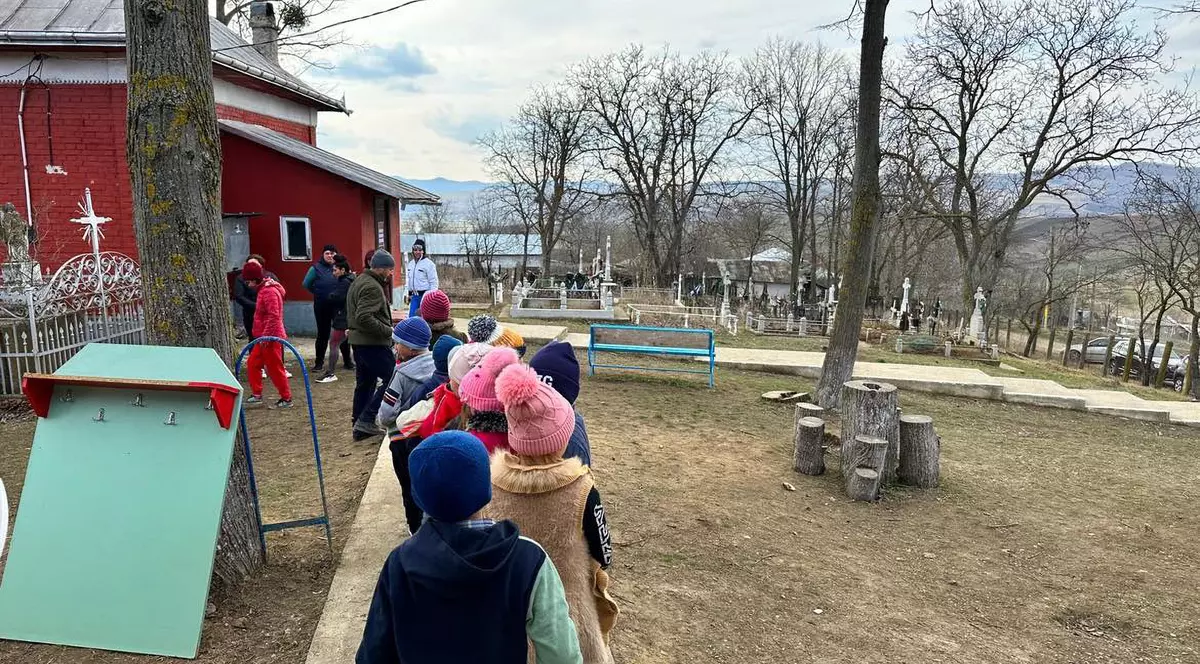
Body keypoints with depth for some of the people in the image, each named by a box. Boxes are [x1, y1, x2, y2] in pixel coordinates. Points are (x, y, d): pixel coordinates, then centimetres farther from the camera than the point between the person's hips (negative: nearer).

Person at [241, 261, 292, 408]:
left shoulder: (270, 291, -20)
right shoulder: (263, 289, 12)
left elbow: (273, 316, -25)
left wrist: (265, 336, -24)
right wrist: (262, 335, 19)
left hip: (270, 338, -10)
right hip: (264, 337, 10)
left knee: (275, 368, -2)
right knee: (252, 364, 14)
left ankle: (286, 399, 7)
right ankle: (257, 394, 23)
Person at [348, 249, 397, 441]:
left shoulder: (358, 282, 17)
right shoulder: (372, 287, -16)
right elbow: (364, 318, -27)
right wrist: (388, 331, -19)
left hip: (358, 341, 11)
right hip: (373, 344, -11)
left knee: (364, 383, 15)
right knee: (392, 378, -6)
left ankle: (361, 428, 21)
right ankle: (366, 420, -8)